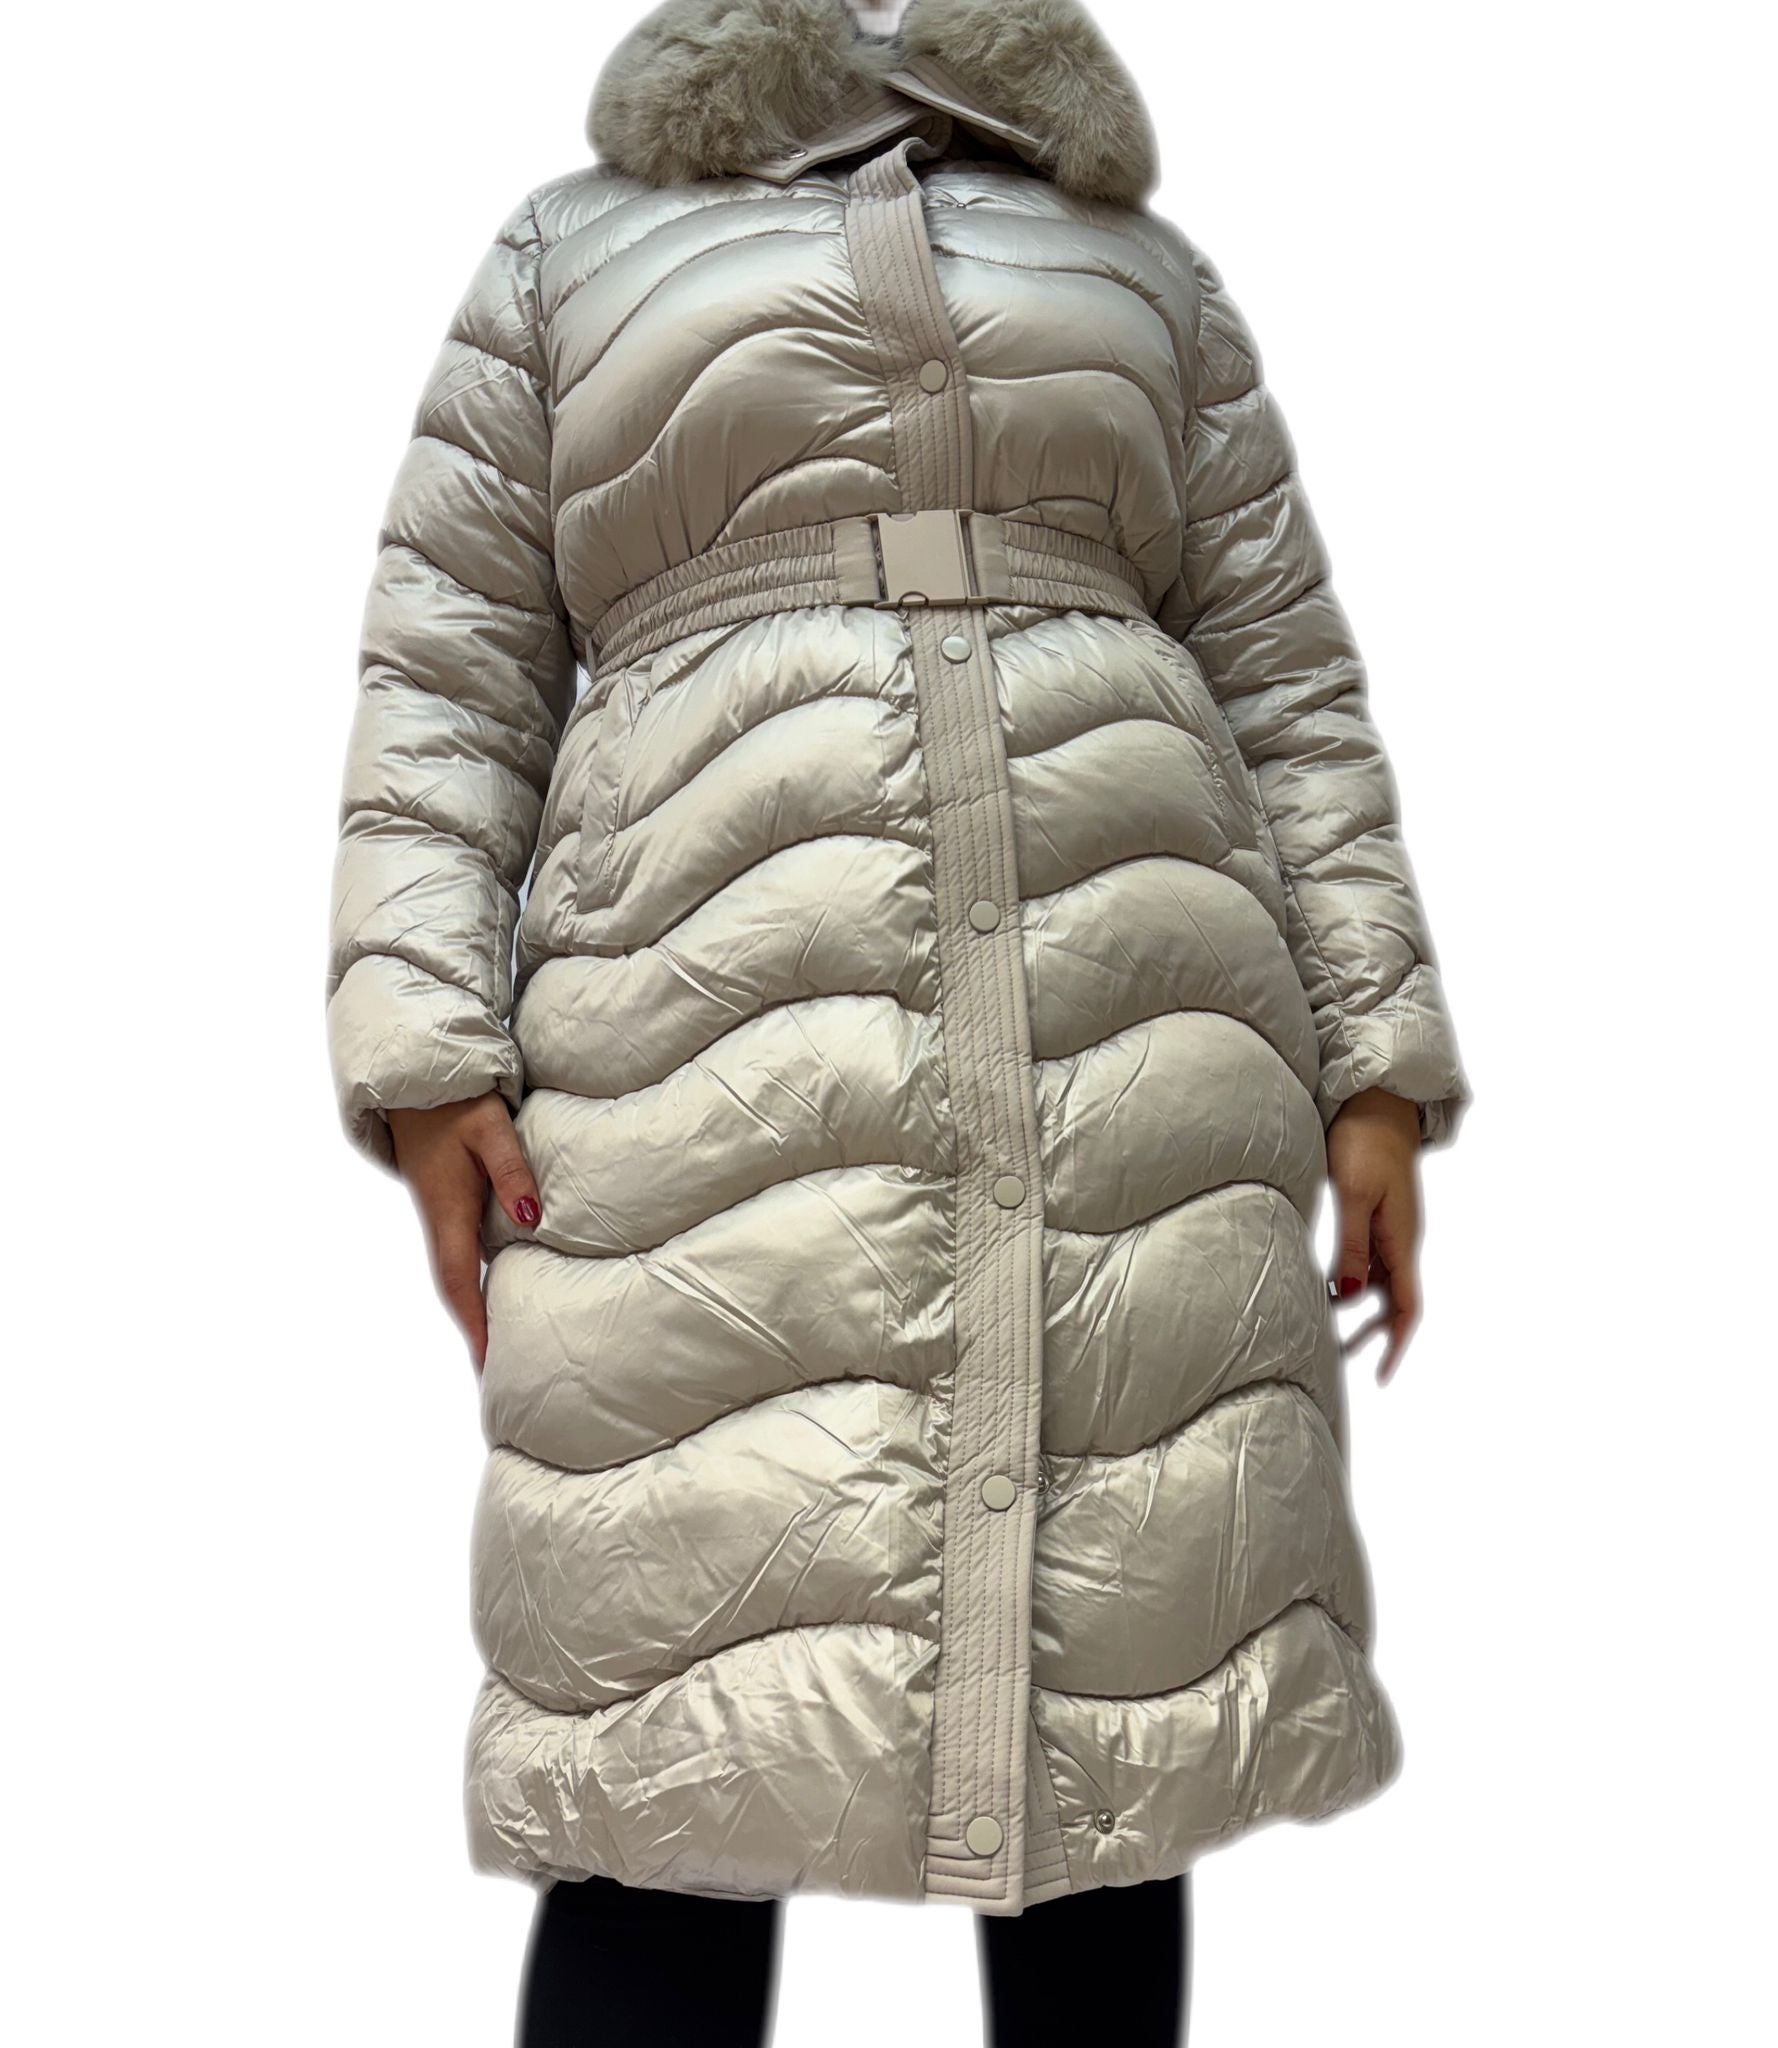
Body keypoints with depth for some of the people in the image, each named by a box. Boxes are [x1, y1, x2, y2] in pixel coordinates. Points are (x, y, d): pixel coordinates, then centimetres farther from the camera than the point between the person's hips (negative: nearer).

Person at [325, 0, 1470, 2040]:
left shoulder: (1145, 264, 23)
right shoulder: (571, 245, 19)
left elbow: (1290, 685, 16)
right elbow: (445, 675, 10)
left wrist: (1374, 1066, 6)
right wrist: (429, 1053, -3)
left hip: (1136, 1032, 2)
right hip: (712, 1042, -2)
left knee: (1112, 1689, 4)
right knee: (681, 1741, -5)